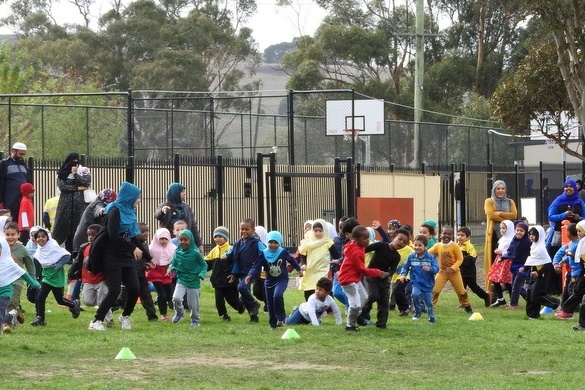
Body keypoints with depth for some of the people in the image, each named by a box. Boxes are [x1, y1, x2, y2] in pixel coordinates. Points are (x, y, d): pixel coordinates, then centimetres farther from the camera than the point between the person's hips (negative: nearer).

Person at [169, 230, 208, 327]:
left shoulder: (195, 253, -12)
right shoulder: (178, 252, -2)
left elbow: (204, 265, -2)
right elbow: (173, 262, 13)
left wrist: (202, 274, -19)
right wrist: (170, 268, -8)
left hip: (194, 282, -2)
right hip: (181, 280, 2)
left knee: (193, 304, 4)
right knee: (176, 298, -19)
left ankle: (195, 320, 31)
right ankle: (179, 312, 12)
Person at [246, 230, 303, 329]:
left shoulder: (283, 252, -7)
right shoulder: (263, 254, -8)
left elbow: (292, 260, 11)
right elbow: (256, 266, -10)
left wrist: (299, 269, 22)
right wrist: (250, 275, -27)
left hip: (282, 280, -3)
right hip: (269, 281, 3)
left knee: (277, 295, -29)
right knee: (270, 303, 7)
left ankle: (281, 318, -16)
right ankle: (273, 324, 21)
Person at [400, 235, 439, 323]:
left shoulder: (430, 257, -7)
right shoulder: (411, 257, -2)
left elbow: (436, 268, -12)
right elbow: (405, 267, 7)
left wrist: (430, 269, -33)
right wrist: (403, 274, -12)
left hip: (427, 284, 0)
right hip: (416, 283, 0)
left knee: (428, 303, 7)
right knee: (415, 294, -29)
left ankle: (432, 319, 28)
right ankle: (417, 312, -6)